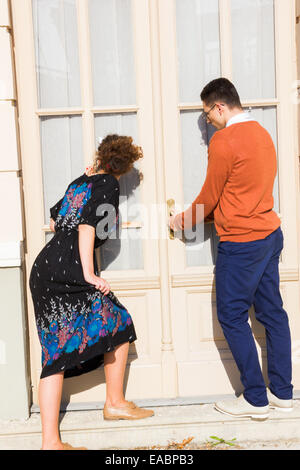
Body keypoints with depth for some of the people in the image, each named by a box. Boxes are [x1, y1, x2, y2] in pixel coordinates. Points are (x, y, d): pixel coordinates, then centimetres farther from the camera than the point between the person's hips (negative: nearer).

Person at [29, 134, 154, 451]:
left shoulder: (79, 182, 20)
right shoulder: (108, 184, 0)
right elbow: (87, 226, -13)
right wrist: (89, 274, -16)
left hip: (43, 268, 8)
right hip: (69, 270, -8)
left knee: (56, 353, 7)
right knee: (118, 325, 13)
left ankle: (50, 442, 6)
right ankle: (115, 403, 26)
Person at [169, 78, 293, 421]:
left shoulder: (223, 141, -15)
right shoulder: (262, 133, 12)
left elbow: (209, 197, -8)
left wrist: (181, 221, 9)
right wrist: (201, 215, 22)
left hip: (241, 242, -9)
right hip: (270, 235, 9)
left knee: (232, 317, 2)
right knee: (272, 312, 13)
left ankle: (255, 399, 10)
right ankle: (282, 392, 23)